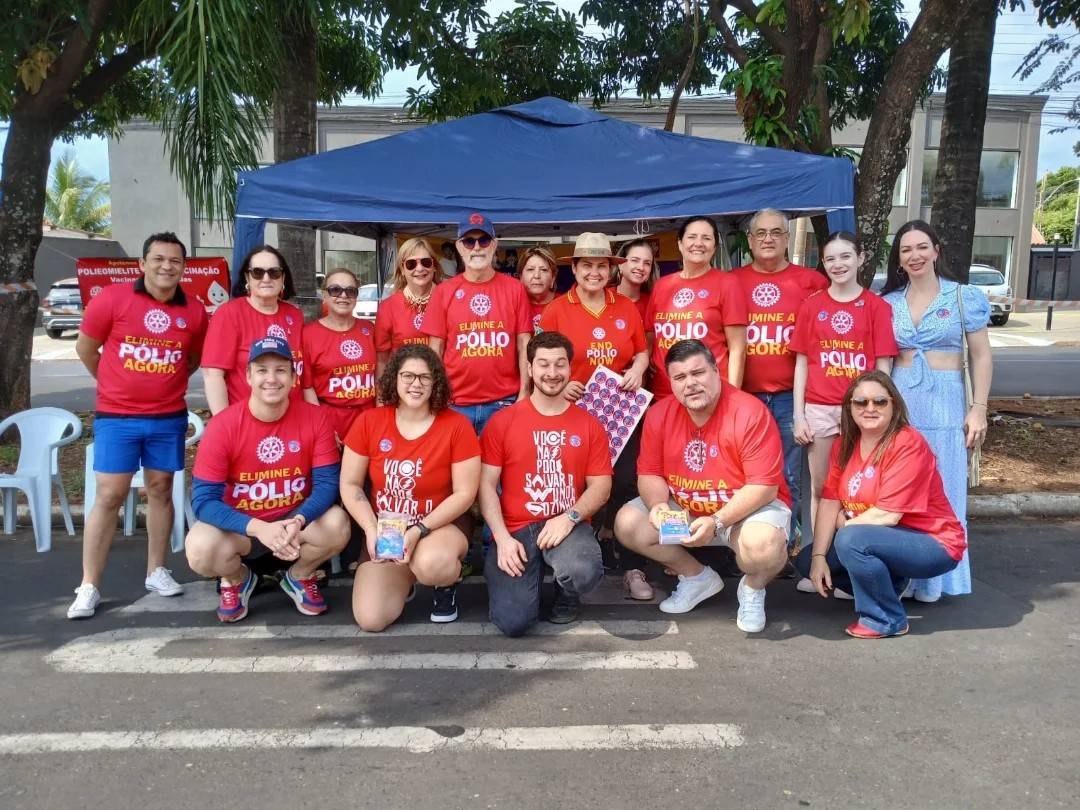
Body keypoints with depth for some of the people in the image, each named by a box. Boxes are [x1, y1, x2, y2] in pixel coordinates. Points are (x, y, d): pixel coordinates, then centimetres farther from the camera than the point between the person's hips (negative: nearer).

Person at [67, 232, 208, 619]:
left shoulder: (194, 311, 0)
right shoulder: (113, 298, -7)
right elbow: (85, 347, 4)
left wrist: (164, 383, 12)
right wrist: (118, 384, 12)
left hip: (169, 418, 3)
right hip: (116, 416, -2)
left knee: (160, 490, 11)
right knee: (109, 496, -3)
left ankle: (156, 571, 23)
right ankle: (88, 586, 5)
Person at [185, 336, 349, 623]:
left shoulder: (316, 418, -11)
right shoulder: (223, 425, -16)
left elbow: (327, 483, -11)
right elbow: (204, 499, -19)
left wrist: (299, 521, -31)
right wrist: (259, 528, -34)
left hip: (296, 519, 1)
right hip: (241, 526, -1)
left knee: (337, 524, -29)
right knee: (200, 548, -31)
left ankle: (299, 577, 7)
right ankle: (237, 579, 9)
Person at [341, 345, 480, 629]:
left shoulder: (456, 426, -12)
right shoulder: (369, 421, -5)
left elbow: (465, 493, -11)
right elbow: (350, 484, 0)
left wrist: (419, 530, -21)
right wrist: (372, 531, -15)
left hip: (441, 526, -3)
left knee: (431, 563, -39)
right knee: (371, 619, -14)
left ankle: (446, 584, 1)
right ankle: (404, 576, 20)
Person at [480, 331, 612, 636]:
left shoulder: (588, 424, 7)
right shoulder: (502, 421, 3)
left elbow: (601, 486, 5)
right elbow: (486, 485, 1)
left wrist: (569, 517, -14)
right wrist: (502, 538, -12)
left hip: (568, 525, 1)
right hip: (516, 529, 0)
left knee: (584, 572, -35)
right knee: (513, 621, -19)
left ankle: (566, 596, 6)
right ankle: (535, 570, 17)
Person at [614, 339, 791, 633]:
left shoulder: (751, 413, -22)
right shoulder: (659, 414, -6)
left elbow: (764, 487, -23)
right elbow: (649, 474, 0)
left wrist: (716, 522, -32)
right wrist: (658, 504, -23)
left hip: (750, 508, -5)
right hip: (682, 510, 5)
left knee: (763, 544, -37)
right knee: (627, 523, -13)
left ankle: (753, 588, 3)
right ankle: (697, 577, 10)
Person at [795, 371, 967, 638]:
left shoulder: (908, 444, -22)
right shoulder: (844, 446, 0)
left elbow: (888, 514, -25)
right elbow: (829, 502, -4)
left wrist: (845, 525, -10)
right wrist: (819, 557, -13)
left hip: (933, 544, -8)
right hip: (885, 539, 8)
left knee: (851, 540, -32)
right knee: (805, 560, 0)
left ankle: (888, 619, -10)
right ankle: (887, 585, 14)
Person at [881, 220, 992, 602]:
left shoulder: (964, 296, 0)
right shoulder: (888, 302, 7)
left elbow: (981, 357, 0)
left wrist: (979, 408, -6)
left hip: (945, 400, -2)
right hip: (898, 399, 2)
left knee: (940, 489, 3)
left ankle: (933, 576, 16)